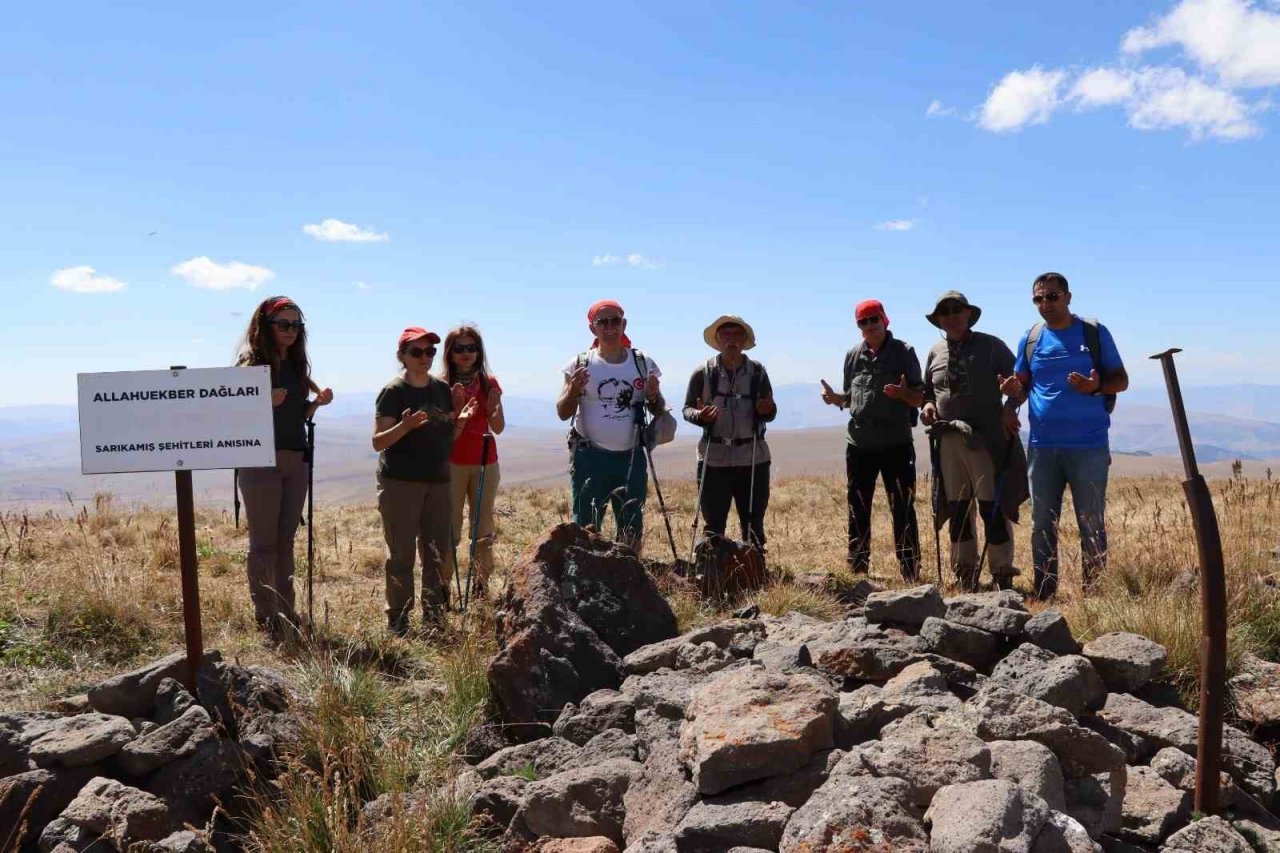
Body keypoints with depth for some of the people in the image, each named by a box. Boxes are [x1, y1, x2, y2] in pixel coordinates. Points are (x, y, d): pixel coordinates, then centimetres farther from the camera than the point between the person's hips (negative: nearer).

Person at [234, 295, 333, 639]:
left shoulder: (298, 367, 13)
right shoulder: (251, 366, -6)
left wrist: (317, 402, 1)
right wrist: (265, 403, -25)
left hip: (296, 461, 6)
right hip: (261, 462, -6)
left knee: (285, 542, 11)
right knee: (263, 544, -2)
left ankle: (286, 614, 18)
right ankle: (266, 619, 3)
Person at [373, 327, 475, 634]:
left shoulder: (443, 389, 11)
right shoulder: (394, 391, -6)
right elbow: (378, 442, -10)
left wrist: (460, 422, -2)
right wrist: (405, 426, -27)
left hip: (437, 481, 6)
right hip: (399, 482, -6)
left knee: (438, 552, 9)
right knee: (401, 554, -3)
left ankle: (434, 616, 20)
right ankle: (397, 619, 7)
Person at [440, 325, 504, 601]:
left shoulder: (489, 383, 7)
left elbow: (498, 428, 5)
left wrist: (495, 407, -14)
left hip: (485, 463, 3)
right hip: (452, 463, -3)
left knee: (483, 529, 6)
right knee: (449, 529, -6)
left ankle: (481, 586, 14)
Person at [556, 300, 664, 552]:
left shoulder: (643, 364, 6)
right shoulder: (581, 364, 0)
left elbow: (659, 412, 11)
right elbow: (563, 413, -1)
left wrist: (654, 397, -11)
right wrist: (573, 391, -20)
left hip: (632, 458, 3)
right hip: (590, 458, -2)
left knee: (632, 532, 10)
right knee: (585, 530, -3)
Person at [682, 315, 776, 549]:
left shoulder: (757, 372, 4)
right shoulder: (703, 373, 1)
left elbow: (770, 414, 8)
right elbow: (687, 409, 5)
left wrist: (767, 410, -16)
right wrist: (700, 415, -17)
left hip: (753, 459, 1)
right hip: (713, 459, -1)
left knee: (754, 525, 8)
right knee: (713, 526, 5)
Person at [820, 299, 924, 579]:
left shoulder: (903, 351, 0)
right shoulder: (853, 355, 10)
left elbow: (920, 398, -1)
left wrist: (904, 393, -22)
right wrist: (834, 398, -4)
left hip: (896, 445, -4)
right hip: (859, 445, 4)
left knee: (903, 510, -1)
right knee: (858, 512, 10)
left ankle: (911, 574, 6)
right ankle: (857, 572, 21)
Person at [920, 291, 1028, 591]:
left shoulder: (991, 345, 3)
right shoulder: (935, 352, 14)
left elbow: (1019, 381, 4)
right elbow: (928, 391, 24)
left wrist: (1013, 388, -18)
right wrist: (928, 406, 3)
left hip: (986, 440, -4)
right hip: (948, 441, 4)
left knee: (993, 508, -5)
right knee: (957, 509, 9)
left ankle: (1002, 575, 4)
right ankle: (965, 574, 20)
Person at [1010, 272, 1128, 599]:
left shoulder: (1094, 332, 2)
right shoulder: (1031, 338, 8)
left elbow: (1121, 379, 4)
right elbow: (1022, 384, 15)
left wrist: (1096, 387, -18)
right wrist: (1013, 394, -8)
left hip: (1089, 446, -3)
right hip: (1043, 446, 3)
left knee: (1092, 524, 3)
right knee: (1042, 524, 8)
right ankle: (1043, 594, 17)